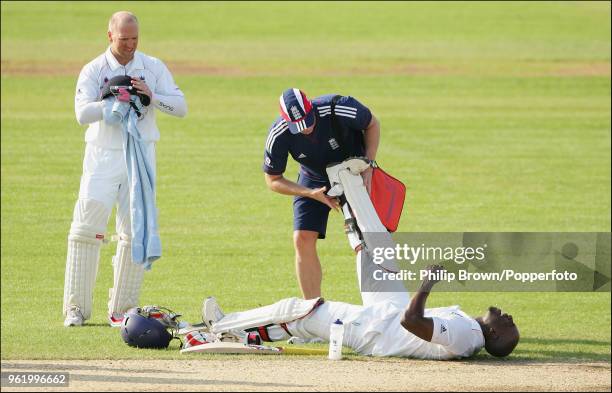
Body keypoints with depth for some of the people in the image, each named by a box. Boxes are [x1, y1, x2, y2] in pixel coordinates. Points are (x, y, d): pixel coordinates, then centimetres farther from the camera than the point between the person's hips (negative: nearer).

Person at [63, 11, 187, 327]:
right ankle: (76, 308, -5)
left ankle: (122, 310, 5)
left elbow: (180, 106, 0)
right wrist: (116, 100, -26)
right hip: (102, 156, -2)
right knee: (86, 229, -10)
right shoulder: (94, 70, 1)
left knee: (135, 232, -2)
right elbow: (83, 113, -13)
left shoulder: (153, 67, 7)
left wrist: (151, 96, -16)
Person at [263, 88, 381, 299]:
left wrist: (368, 168, -20)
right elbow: (273, 180, -12)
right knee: (303, 240, -10)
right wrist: (312, 194, -25)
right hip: (314, 180, 2)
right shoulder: (278, 135, -27)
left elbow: (372, 124, -11)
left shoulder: (338, 108, -33)